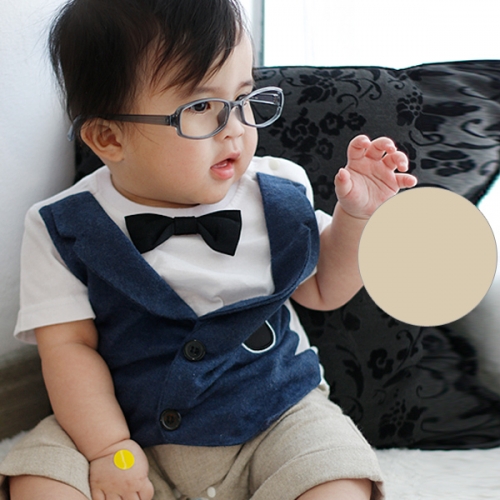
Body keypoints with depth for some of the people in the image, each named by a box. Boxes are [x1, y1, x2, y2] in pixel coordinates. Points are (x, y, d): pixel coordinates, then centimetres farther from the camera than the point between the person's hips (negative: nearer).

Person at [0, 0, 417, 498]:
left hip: (275, 419, 1)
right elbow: (69, 343, -9)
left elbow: (322, 288, 8)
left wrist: (354, 214, -7)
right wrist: (109, 449, -18)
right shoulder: (64, 228, -10)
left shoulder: (280, 193, -5)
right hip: (134, 430, 0)